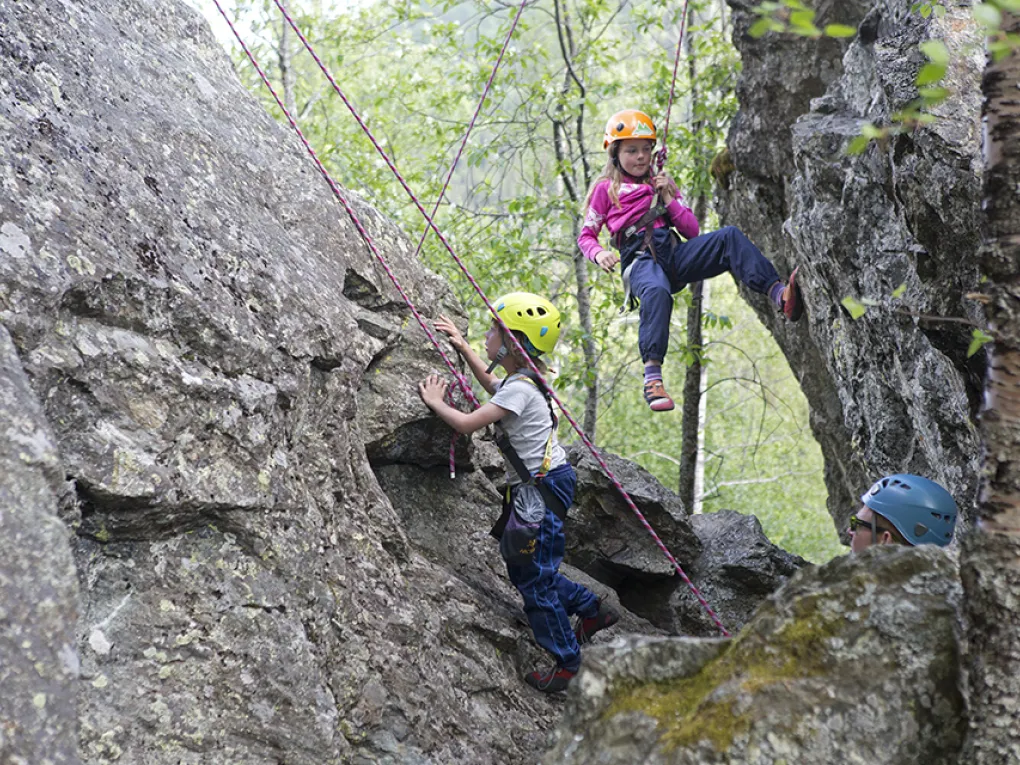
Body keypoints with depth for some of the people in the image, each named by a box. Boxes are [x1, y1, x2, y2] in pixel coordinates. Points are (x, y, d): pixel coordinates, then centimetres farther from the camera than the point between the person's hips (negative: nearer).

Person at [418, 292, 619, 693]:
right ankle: (592, 610, 28)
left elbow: (467, 423, -22)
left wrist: (435, 402, -5)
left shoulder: (520, 389, -18)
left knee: (533, 576, -2)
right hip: (534, 486, 9)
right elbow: (491, 383, 34)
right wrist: (462, 346, 31)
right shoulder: (520, 380, 10)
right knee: (528, 567, 17)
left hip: (542, 489, -9)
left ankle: (568, 663, 8)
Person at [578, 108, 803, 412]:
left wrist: (669, 200, 8)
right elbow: (586, 235, 13)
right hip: (640, 258, -5)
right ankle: (652, 376, -46)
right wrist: (599, 254, -10)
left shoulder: (660, 185, 28)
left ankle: (781, 296, -37)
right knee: (657, 292, -41)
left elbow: (692, 230, 22)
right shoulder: (606, 189, 16)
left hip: (675, 253, 5)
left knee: (729, 236, -21)